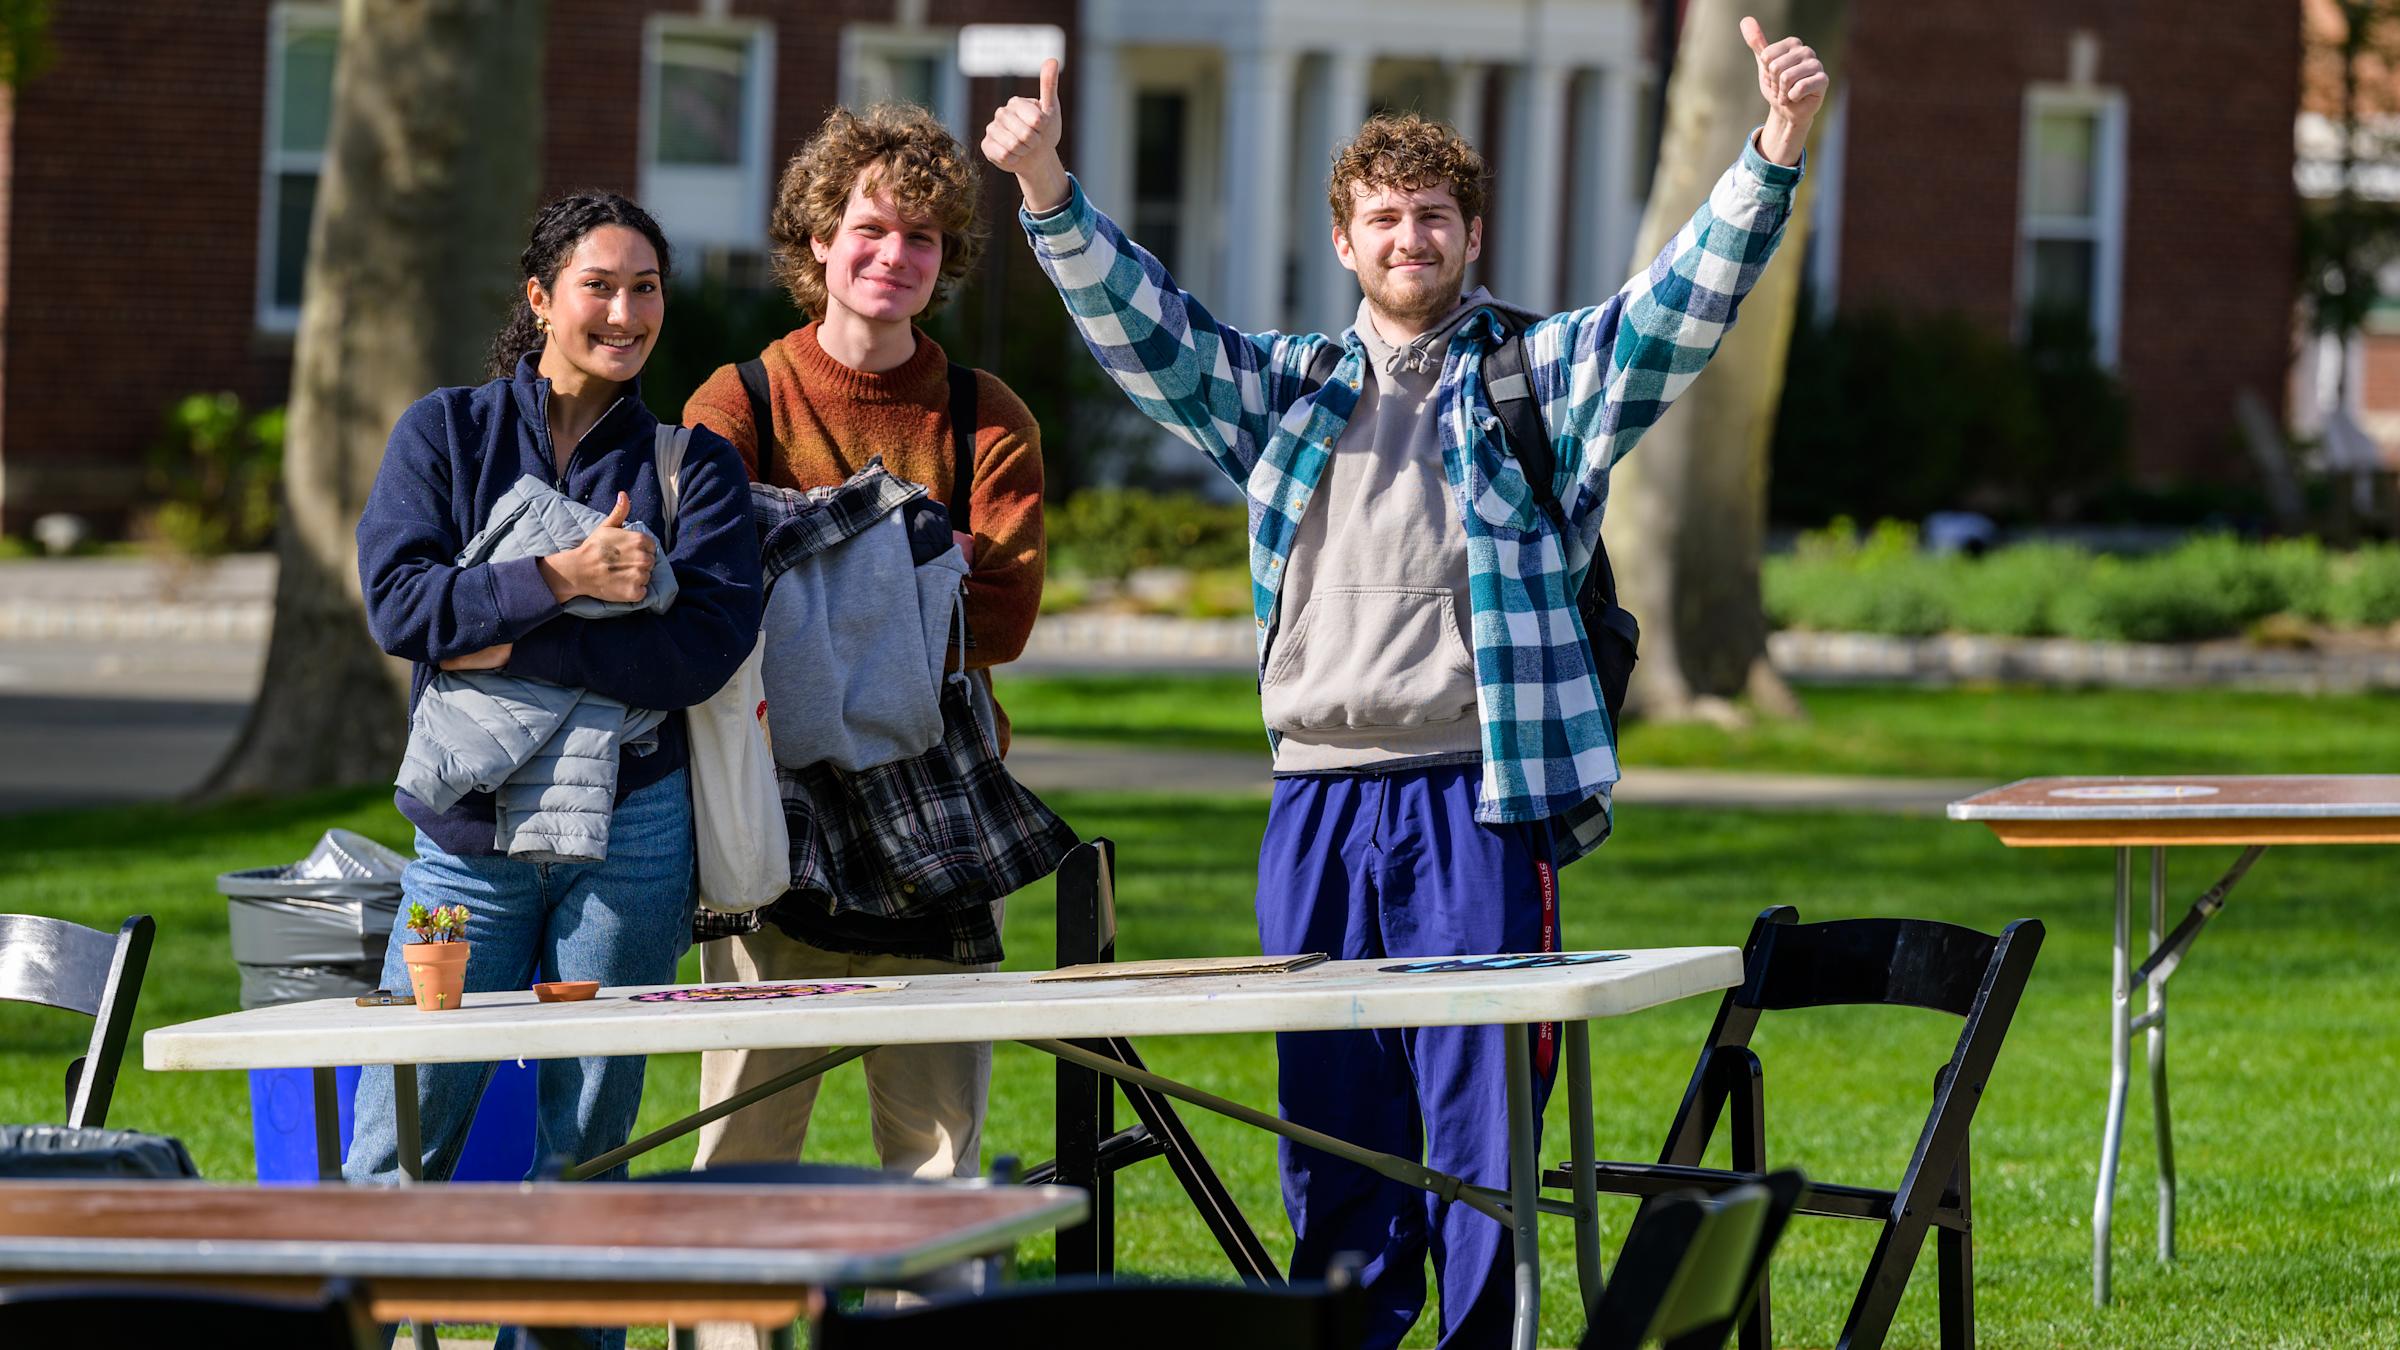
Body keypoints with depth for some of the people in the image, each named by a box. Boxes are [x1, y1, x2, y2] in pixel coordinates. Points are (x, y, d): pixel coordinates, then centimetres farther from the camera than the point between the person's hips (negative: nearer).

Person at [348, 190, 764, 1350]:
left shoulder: (693, 464, 6)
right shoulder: (444, 432, 7)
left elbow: (708, 643, -9)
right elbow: (398, 600, -7)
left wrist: (512, 649, -14)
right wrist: (560, 578, -17)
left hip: (630, 828, 0)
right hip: (470, 826, 0)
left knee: (588, 1147, 4)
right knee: (399, 1148, -4)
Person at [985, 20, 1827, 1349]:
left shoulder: (1543, 376, 5)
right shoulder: (1287, 390, 15)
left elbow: (1686, 300, -6)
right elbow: (1140, 324, 8)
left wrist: (1774, 150, -22)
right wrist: (1047, 191, -8)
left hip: (1477, 800, -4)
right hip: (1317, 801, 4)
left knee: (1480, 1117, -5)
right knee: (1328, 1126, 9)